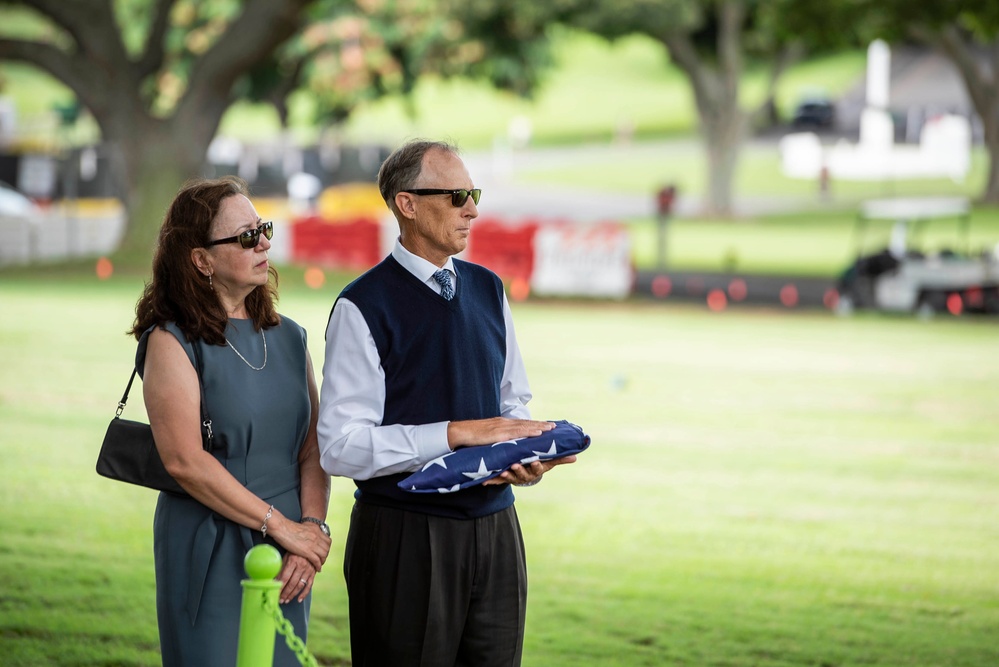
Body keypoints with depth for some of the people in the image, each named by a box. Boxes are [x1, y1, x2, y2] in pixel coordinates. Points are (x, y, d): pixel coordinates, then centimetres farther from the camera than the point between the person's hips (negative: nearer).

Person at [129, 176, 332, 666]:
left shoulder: (288, 338, 11)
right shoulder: (171, 342, -7)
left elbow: (313, 449, 6)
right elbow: (185, 460, -16)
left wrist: (312, 528, -10)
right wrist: (281, 526, -14)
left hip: (285, 566, 5)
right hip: (209, 556, -5)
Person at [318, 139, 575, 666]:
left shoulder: (488, 291, 9)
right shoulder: (364, 306, -11)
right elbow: (341, 446, -16)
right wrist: (457, 433, -20)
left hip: (495, 528, 6)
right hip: (404, 538, -6)